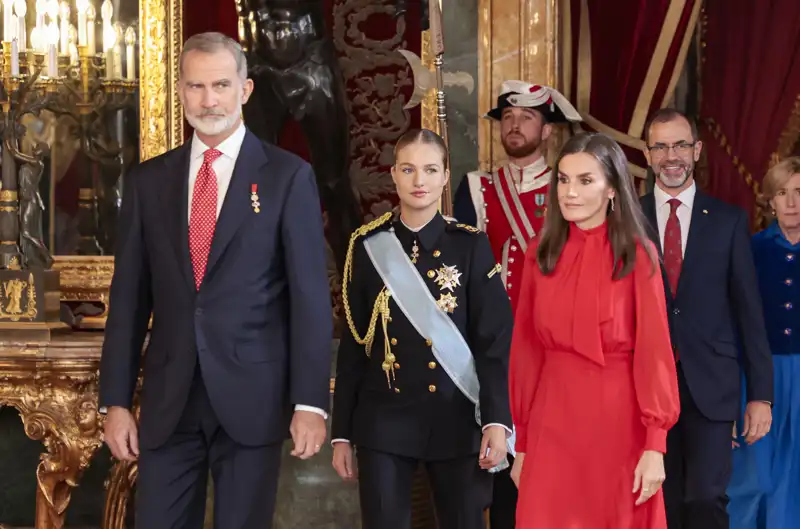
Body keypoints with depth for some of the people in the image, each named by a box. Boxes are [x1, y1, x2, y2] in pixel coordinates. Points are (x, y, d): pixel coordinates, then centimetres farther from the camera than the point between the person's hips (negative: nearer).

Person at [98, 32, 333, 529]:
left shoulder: (288, 176, -1)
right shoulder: (149, 180, 8)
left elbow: (310, 295, -4)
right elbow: (129, 295, 8)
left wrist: (311, 402, -10)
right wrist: (116, 399, 4)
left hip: (252, 398, -2)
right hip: (167, 401, 3)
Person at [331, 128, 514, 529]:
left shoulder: (471, 246, 1)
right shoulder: (368, 246, 4)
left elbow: (494, 340, -3)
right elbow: (353, 345, 6)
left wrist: (496, 420, -13)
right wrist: (342, 432, 4)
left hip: (457, 422, -1)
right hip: (383, 422, 1)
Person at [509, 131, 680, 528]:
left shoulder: (637, 255, -5)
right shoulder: (540, 253, 4)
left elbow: (654, 349, -8)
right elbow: (526, 348, 7)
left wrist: (655, 444, -14)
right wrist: (521, 443, 6)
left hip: (619, 418, -2)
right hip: (552, 418, 3)